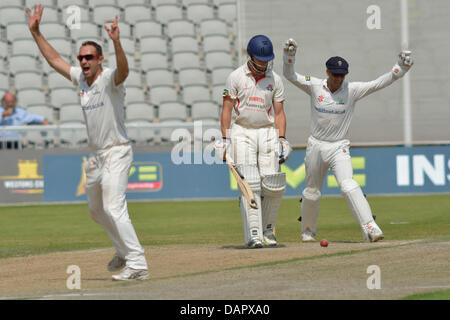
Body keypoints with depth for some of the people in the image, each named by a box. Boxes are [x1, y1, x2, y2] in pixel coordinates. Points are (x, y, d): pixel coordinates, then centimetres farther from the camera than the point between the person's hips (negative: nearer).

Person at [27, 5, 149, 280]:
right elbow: (54, 59, 17)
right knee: (96, 210, 20)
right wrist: (36, 32, 12)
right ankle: (125, 253, 36)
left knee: (114, 208, -20)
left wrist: (117, 43, -53)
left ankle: (138, 265, -23)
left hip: (117, 152, -9)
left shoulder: (110, 79, -14)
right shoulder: (81, 78, 9)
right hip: (97, 156, 9)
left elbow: (123, 70, -37)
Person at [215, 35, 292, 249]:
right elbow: (227, 109, 0)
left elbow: (279, 112, 9)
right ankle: (253, 234, -17)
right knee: (249, 184, -13)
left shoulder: (275, 80, 8)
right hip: (242, 133, -2)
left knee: (273, 187, -5)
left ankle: (267, 230, 14)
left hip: (268, 133, 3)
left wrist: (282, 139, -2)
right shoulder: (236, 77, 0)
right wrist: (225, 139, -8)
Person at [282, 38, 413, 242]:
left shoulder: (352, 90, -6)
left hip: (339, 148, -2)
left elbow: (379, 84, -15)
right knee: (312, 193, 12)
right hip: (316, 146, 2)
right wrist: (289, 55, -27)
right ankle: (308, 231, 33)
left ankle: (369, 228, -32)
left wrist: (401, 68, -29)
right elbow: (289, 75, -9)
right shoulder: (315, 87, -4)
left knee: (348, 184, -23)